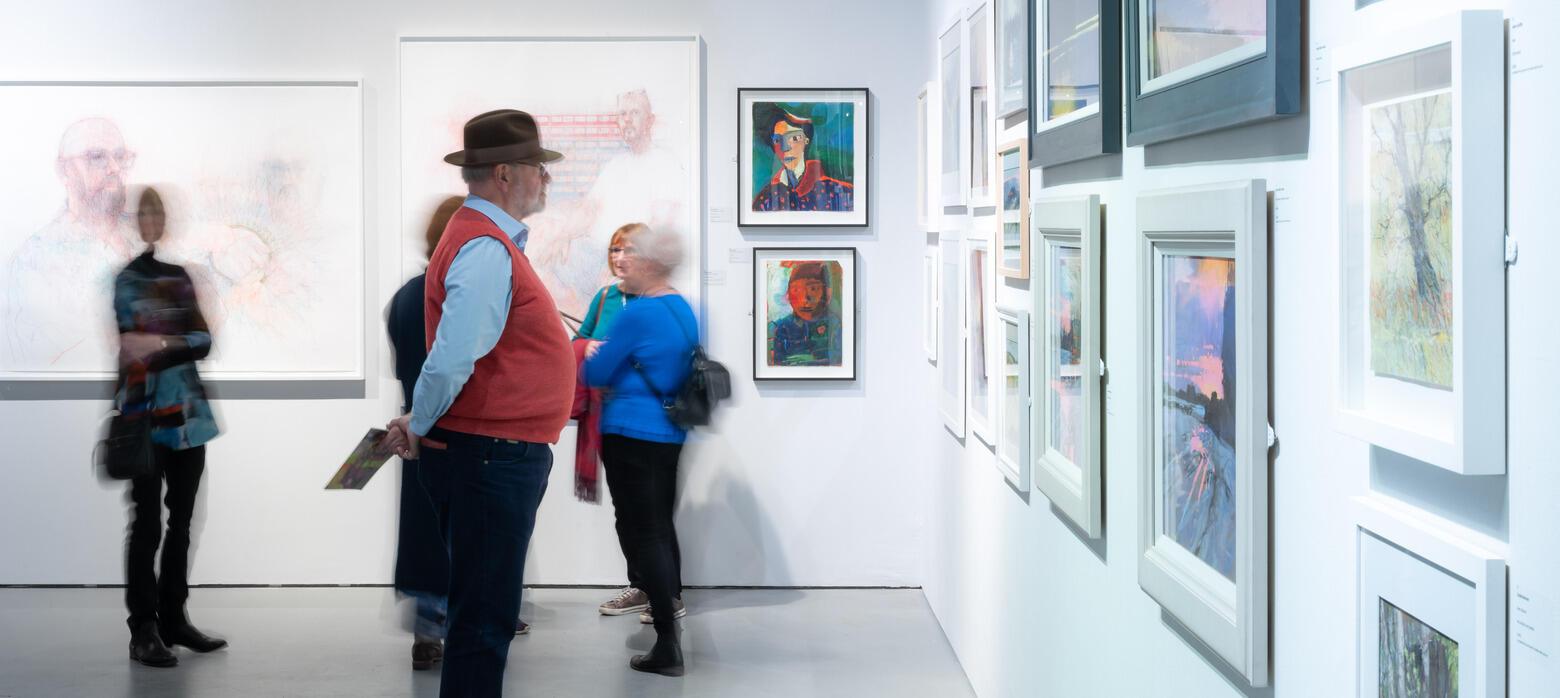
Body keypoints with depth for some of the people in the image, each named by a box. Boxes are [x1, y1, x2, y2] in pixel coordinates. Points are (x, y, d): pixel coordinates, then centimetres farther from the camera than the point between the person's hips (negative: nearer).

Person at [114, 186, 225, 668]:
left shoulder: (178, 277, 14)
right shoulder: (113, 277, -1)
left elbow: (203, 340, 5)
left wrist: (159, 345, -13)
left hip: (188, 413, 5)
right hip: (143, 415, -5)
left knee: (180, 522, 9)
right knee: (147, 524, -5)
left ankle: (174, 618, 17)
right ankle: (144, 630, -1)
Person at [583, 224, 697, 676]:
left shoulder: (637, 314, -17)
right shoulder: (684, 311, 9)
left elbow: (596, 375, -9)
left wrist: (593, 354, 11)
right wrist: (611, 357, 17)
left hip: (631, 434, -8)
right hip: (671, 434, 8)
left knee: (641, 533, -5)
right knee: (661, 525, 22)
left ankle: (668, 644, -7)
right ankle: (671, 603, 37)